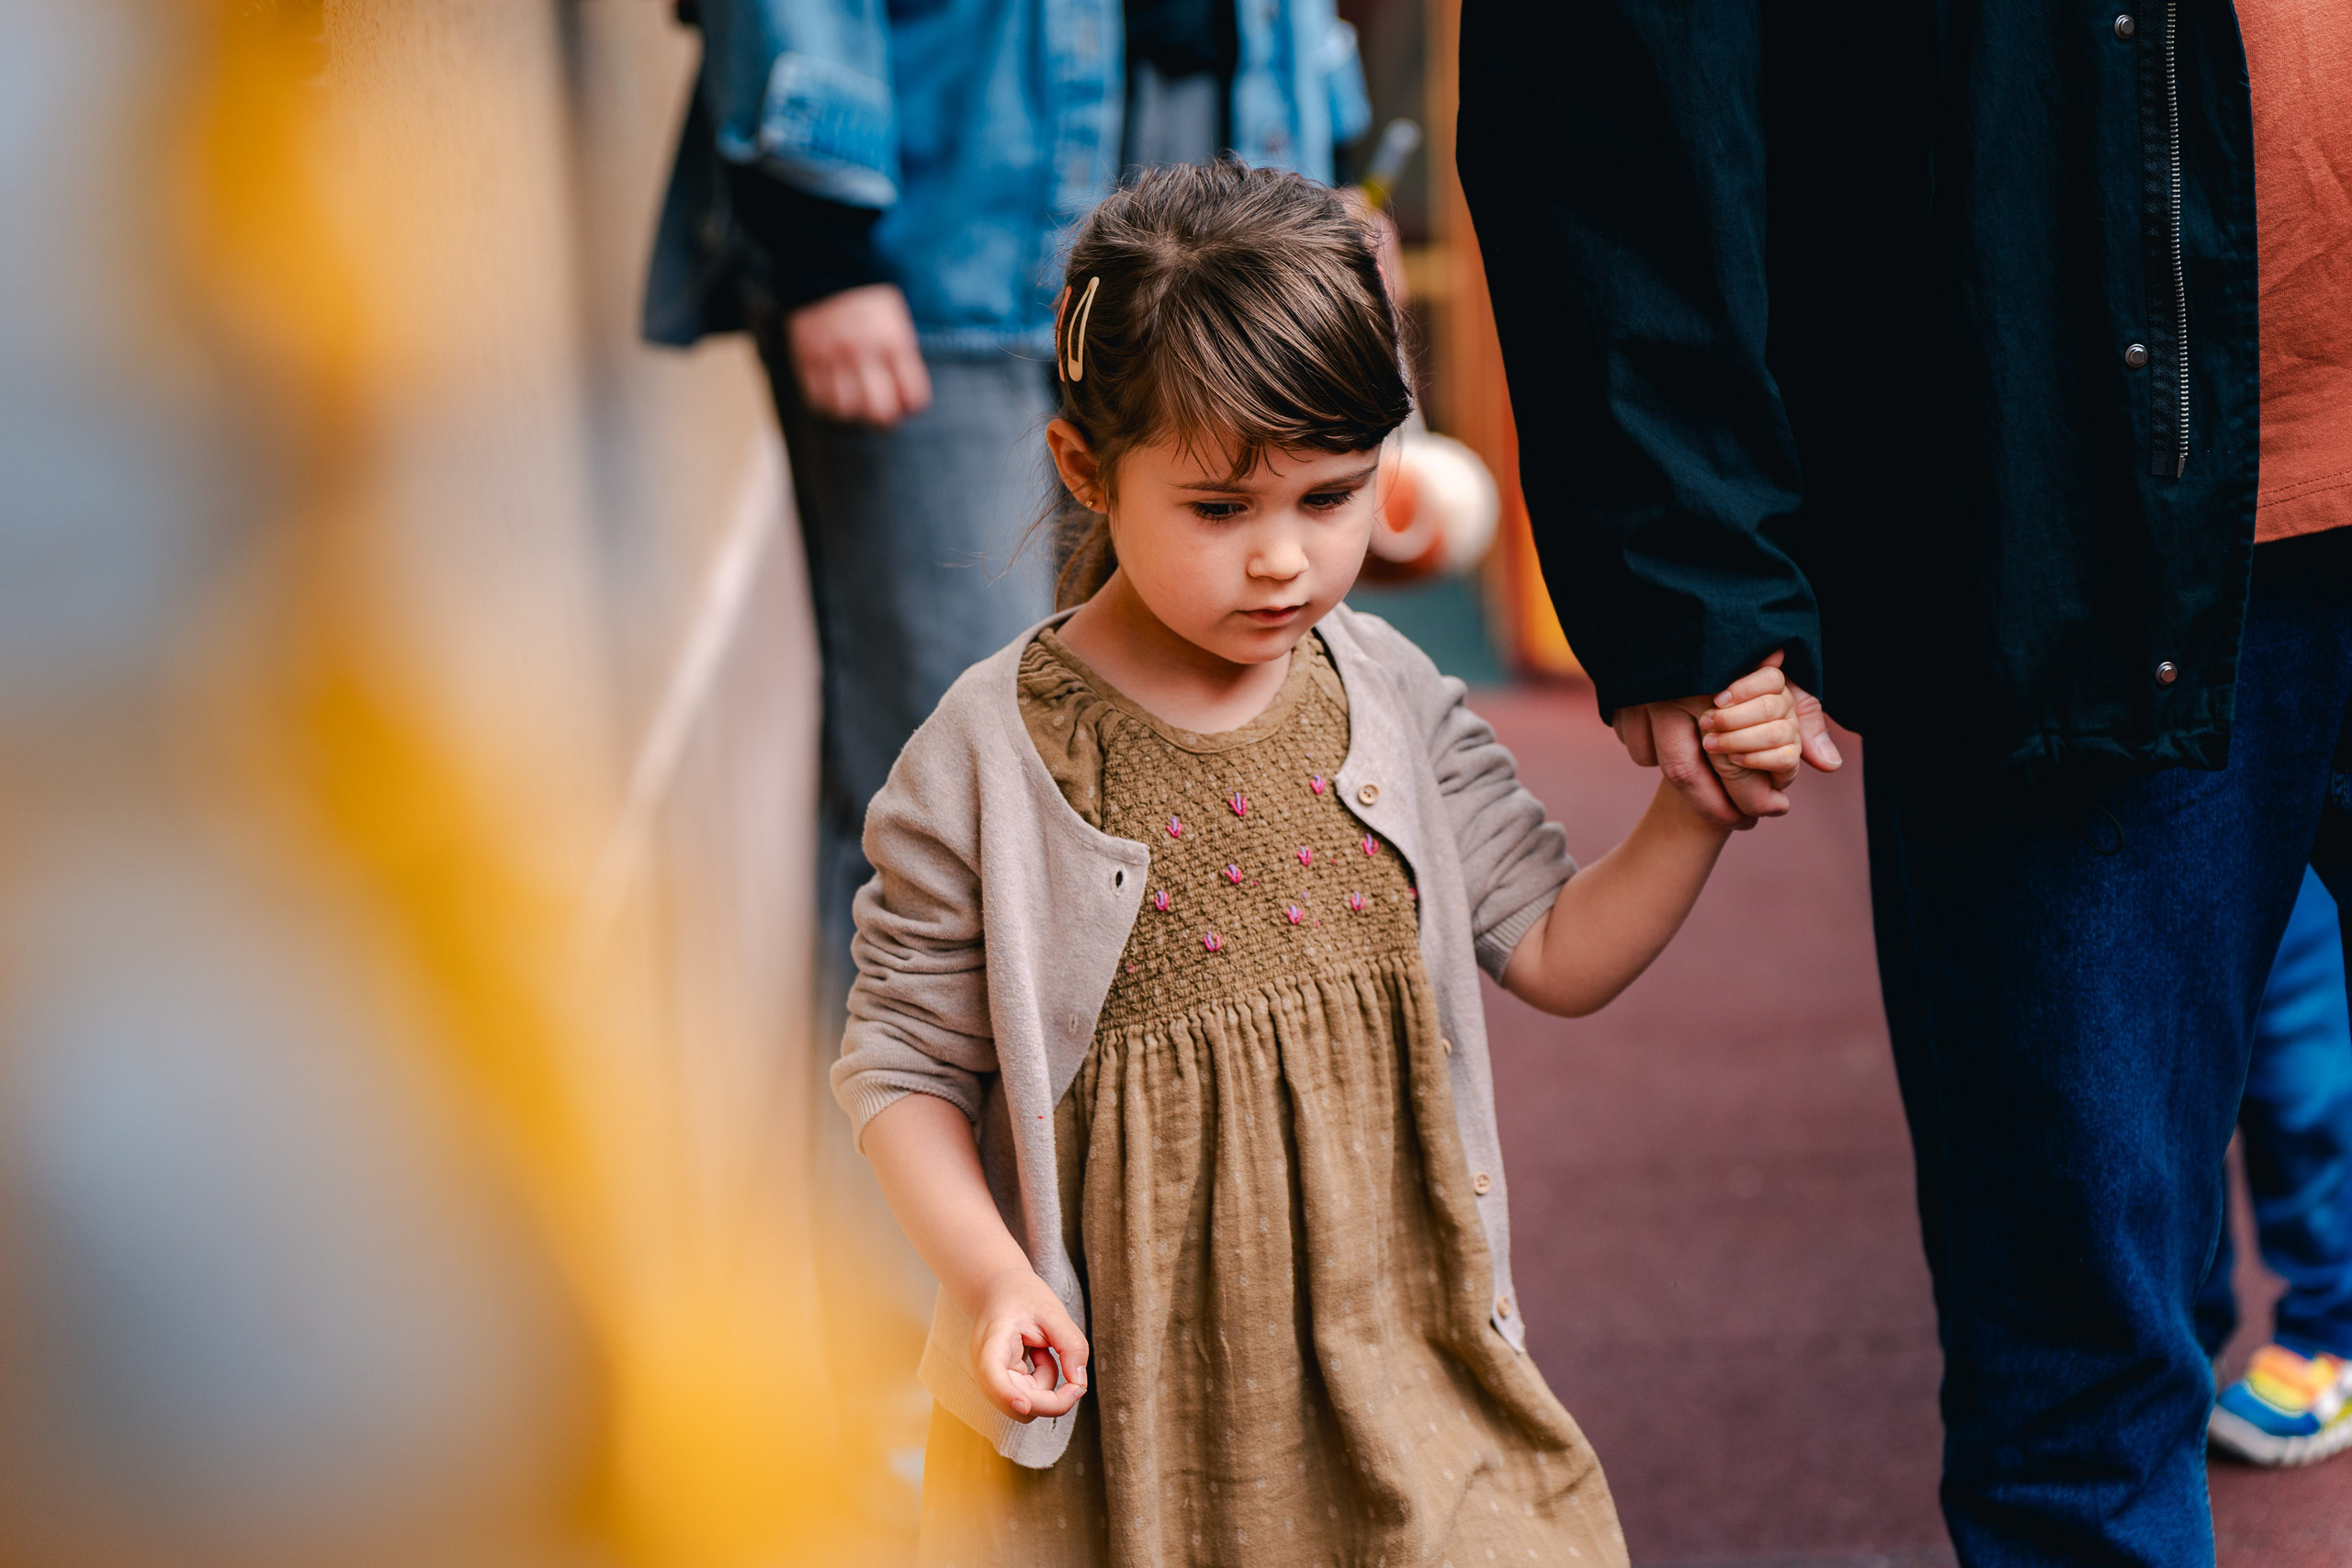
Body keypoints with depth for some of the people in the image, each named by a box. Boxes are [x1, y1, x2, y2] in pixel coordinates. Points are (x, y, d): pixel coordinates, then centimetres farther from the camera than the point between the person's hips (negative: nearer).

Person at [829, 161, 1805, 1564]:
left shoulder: (1391, 701, 0)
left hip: (1392, 1343, 3)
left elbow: (1559, 952, 6)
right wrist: (989, 1278, -16)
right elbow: (907, 1058, -4)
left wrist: (1699, 806, -7)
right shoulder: (993, 755, -11)